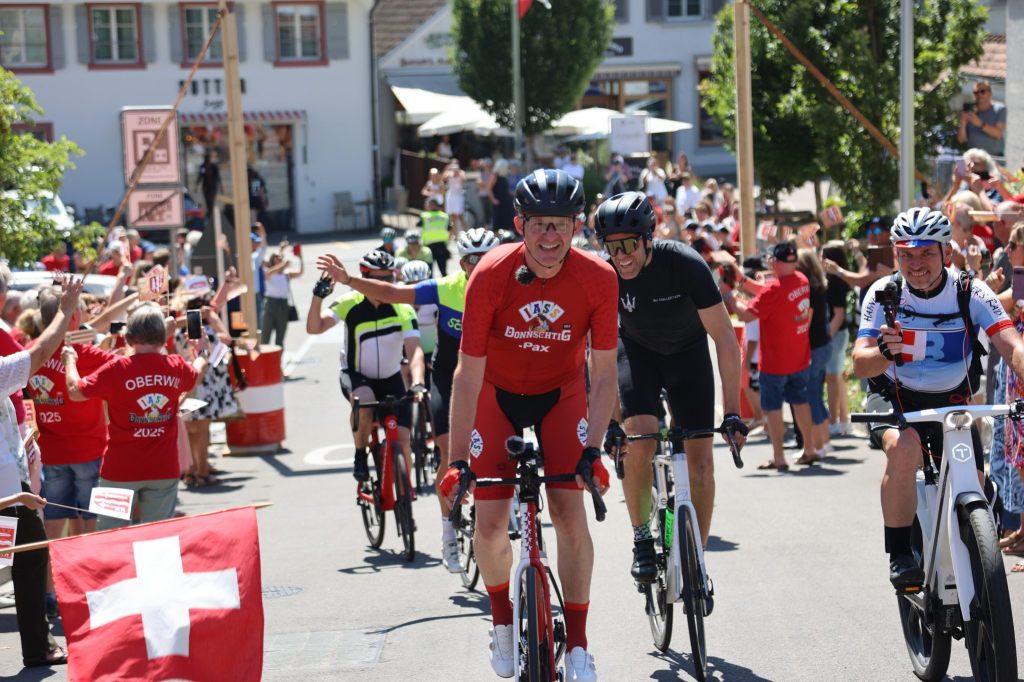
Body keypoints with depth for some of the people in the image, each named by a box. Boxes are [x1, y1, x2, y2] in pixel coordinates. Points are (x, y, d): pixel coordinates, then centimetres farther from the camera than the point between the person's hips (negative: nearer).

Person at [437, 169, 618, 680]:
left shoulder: (598, 279, -25)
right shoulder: (491, 277, -28)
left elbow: (603, 374, -18)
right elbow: (468, 374, -24)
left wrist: (593, 449, -26)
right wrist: (457, 461, -28)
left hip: (562, 395, 0)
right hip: (499, 395, 0)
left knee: (569, 513, -12)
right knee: (490, 522, -6)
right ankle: (502, 615, 24)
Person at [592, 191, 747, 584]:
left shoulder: (685, 264, -31)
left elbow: (725, 339, -27)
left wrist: (732, 412, -32)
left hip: (688, 351, 0)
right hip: (637, 349, 0)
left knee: (700, 463, -6)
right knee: (638, 438, -25)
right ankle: (642, 540, -6)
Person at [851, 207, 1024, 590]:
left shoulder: (971, 293, -15)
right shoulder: (883, 294, -15)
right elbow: (859, 364, -22)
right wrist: (884, 354, -46)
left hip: (952, 402, 2)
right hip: (897, 401, -2)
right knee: (903, 448, -33)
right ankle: (900, 556, -22)